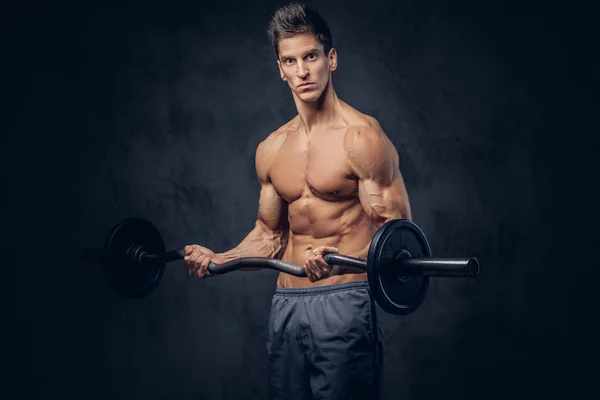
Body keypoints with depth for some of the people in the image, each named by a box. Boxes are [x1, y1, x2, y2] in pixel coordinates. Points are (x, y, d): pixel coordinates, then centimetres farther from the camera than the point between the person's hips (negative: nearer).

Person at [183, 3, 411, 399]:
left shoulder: (361, 137, -8)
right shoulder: (271, 150, 12)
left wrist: (340, 262, -29)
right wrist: (218, 259, 5)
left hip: (343, 302, -6)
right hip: (285, 306, 6)